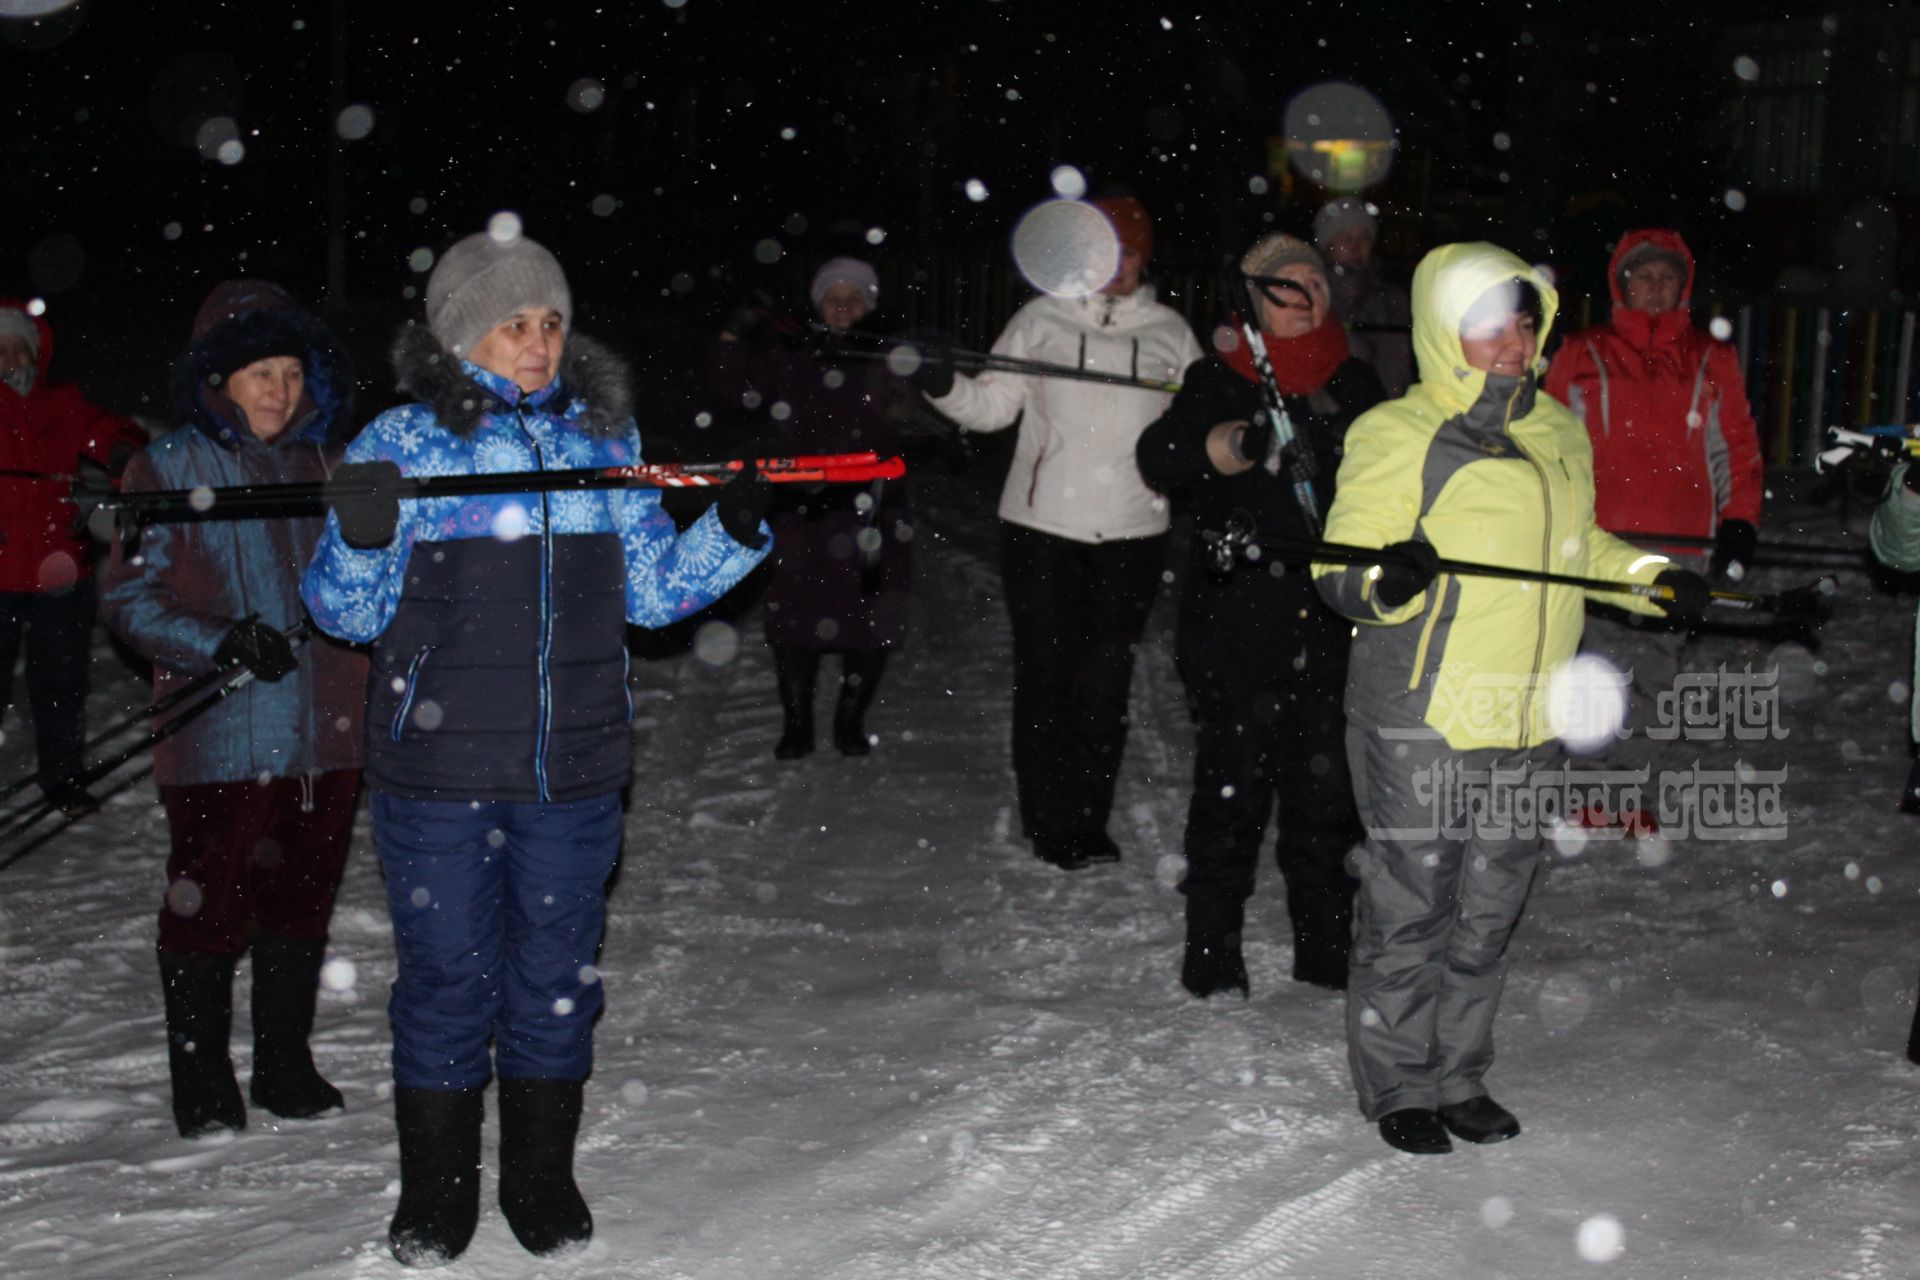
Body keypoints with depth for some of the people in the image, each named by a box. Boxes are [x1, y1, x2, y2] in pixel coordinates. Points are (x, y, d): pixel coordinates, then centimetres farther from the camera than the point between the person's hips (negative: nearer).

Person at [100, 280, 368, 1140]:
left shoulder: (323, 463, 11)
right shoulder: (172, 465, -2)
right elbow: (131, 595, -4)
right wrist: (220, 641, -18)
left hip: (325, 729, 4)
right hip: (222, 738, -4)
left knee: (302, 898, 12)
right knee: (210, 905, 1)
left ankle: (286, 1066, 26)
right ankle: (202, 1083, 17)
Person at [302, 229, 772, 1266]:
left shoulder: (605, 438, 8)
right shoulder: (402, 444, -2)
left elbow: (650, 592, 14)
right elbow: (345, 613, -1)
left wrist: (736, 532, 0)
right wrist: (361, 540, -21)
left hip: (574, 767, 3)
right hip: (437, 769, -3)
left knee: (558, 974, 11)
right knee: (446, 975, 5)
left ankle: (542, 1180, 28)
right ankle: (435, 1192, 23)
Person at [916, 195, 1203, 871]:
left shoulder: (1169, 332, 9)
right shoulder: (1041, 319, 4)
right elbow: (992, 405, 2)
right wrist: (943, 385, -15)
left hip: (1133, 534, 2)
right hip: (1043, 527, -1)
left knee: (1106, 681, 5)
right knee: (1047, 675, 1)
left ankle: (1088, 822, 16)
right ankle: (1051, 822, 11)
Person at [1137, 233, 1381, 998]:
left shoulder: (1355, 384, 14)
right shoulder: (1220, 380, 3)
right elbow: (1161, 457, -14)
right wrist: (1243, 442, -30)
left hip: (1332, 627, 3)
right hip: (1236, 625, -3)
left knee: (1329, 790, 7)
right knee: (1232, 790, -2)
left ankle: (1326, 953, 19)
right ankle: (1212, 958, 8)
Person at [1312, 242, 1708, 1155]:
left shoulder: (1558, 432, 13)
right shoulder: (1398, 436, -9)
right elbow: (1339, 570, -11)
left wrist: (1652, 577, 13)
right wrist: (1387, 583, -32)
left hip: (1528, 723, 6)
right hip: (1419, 720, -6)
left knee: (1489, 910, 15)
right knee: (1410, 908, 2)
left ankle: (1460, 1077, 30)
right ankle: (1398, 1085, 19)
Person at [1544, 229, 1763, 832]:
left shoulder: (1712, 361, 13)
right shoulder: (1582, 356, 7)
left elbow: (1738, 448, 15)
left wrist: (1739, 525, 7)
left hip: (1680, 547, 2)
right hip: (1597, 540, -2)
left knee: (1654, 673, 6)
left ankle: (1634, 790, 16)